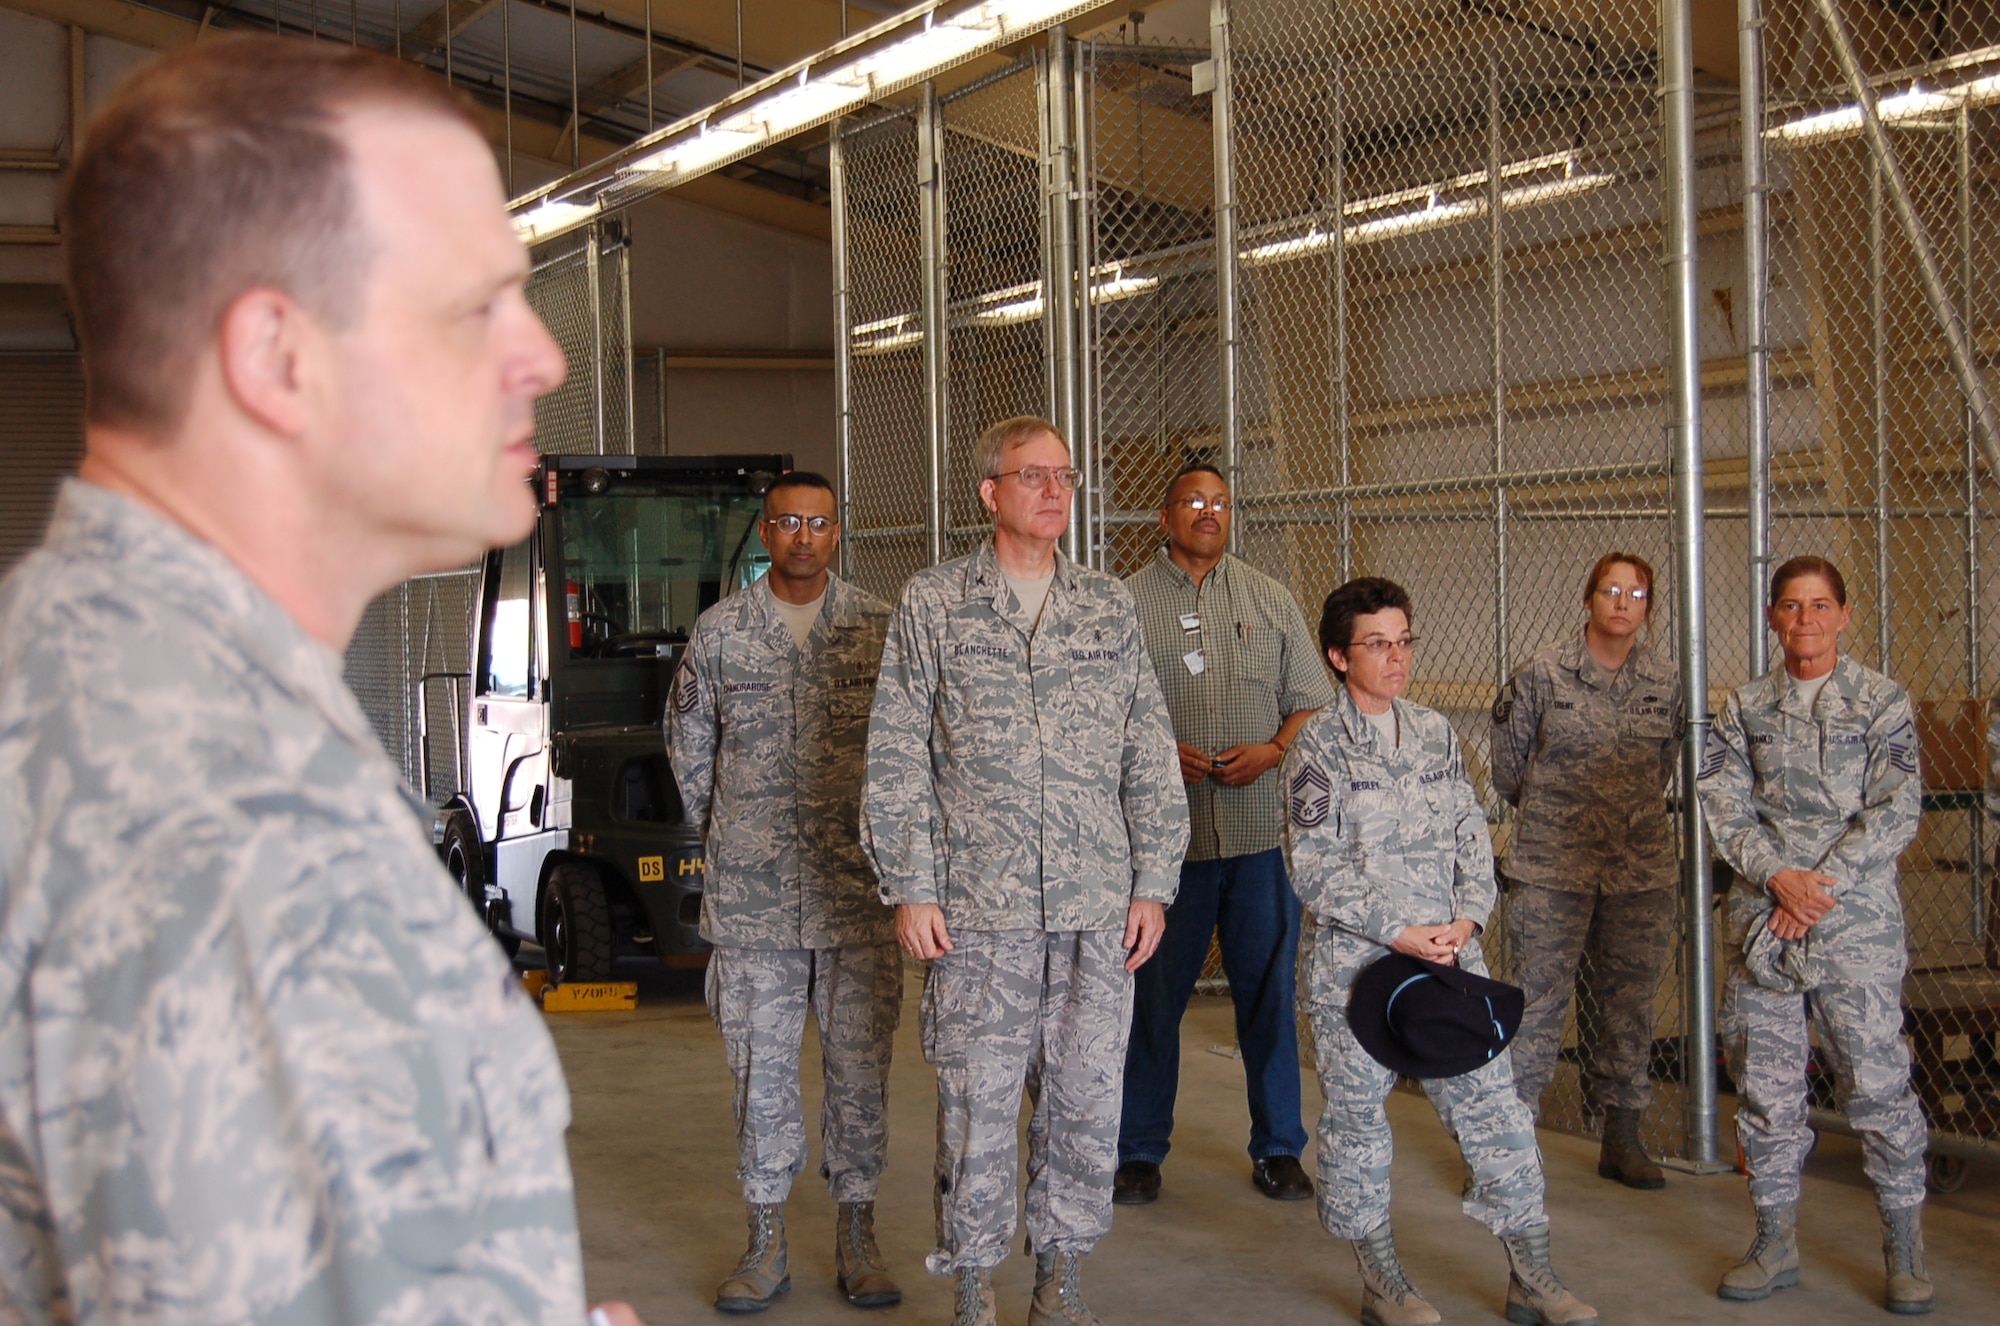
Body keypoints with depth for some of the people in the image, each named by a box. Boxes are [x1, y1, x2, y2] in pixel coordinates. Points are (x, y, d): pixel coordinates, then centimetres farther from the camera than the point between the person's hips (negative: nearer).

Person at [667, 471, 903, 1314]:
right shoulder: (719, 631, 5)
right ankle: (767, 1242, 15)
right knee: (760, 1067, 5)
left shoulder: (880, 629, 3)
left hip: (859, 893, 0)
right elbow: (688, 743, 15)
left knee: (860, 1065, 5)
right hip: (753, 895, 1)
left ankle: (857, 1238, 16)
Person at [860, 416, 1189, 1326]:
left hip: (1099, 909, 3)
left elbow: (1151, 758, 11)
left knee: (1087, 1097, 6)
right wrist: (908, 887, -4)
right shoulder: (932, 605, 3)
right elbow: (896, 759, 1)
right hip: (978, 908, -3)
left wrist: (1153, 882, 6)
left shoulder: (1111, 609, 11)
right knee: (977, 1099, 1)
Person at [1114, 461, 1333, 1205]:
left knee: (1270, 991, 6)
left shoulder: (1270, 600, 12)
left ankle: (1277, 1148, 19)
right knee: (1151, 994, 3)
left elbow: (1312, 702, 12)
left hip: (1262, 829, 2)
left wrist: (1272, 752, -6)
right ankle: (1139, 1151, 17)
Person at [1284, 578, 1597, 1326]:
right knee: (1357, 1114, 3)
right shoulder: (1318, 746, -5)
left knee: (1491, 1100, 1)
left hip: (1448, 954, 4)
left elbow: (1470, 835, 11)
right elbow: (1315, 867, -10)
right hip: (1353, 961, -4)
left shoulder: (1435, 733, 10)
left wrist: (1467, 916, -6)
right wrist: (1398, 931, -16)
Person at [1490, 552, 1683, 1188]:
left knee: (1630, 1002, 10)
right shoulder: (1543, 673, -5)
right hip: (1552, 869, -4)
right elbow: (1508, 760, 6)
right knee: (1538, 1001, -3)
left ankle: (1622, 1140, 22)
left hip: (1642, 870, 4)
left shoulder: (1665, 682, 6)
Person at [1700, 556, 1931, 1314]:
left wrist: (1821, 885, -13)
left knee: (1877, 1082, -3)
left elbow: (1897, 811, -5)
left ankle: (1905, 1251, 10)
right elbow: (1721, 805, 3)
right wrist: (1779, 875, -12)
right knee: (1763, 1084, 7)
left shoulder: (1881, 701, 1)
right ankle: (1776, 1243, 20)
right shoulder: (1746, 707, 10)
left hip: (1856, 920, -3)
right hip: (1759, 921, 3)